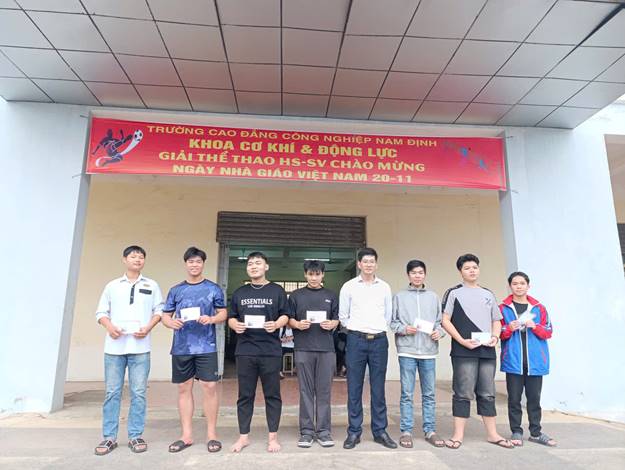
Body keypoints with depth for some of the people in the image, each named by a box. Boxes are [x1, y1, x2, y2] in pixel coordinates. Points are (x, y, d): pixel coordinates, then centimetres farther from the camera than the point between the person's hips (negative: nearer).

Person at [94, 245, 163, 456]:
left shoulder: (151, 286, 10)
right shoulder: (112, 286, 12)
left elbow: (159, 311, 8)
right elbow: (101, 312, 10)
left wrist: (148, 328, -8)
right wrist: (109, 327, -9)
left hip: (140, 347, -1)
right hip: (114, 346, 1)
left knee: (138, 392, 2)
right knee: (112, 392, 5)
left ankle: (136, 436, 12)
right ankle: (109, 437, 15)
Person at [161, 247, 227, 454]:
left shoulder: (213, 289, 4)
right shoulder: (176, 290, 10)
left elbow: (223, 314, 4)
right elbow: (165, 316, 11)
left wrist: (211, 319, -17)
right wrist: (171, 322, -12)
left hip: (206, 346, -2)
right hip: (181, 348, 3)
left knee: (209, 386, -4)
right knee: (184, 388, 8)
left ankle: (211, 434, 9)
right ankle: (186, 435, 20)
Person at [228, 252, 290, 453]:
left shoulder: (277, 291, 6)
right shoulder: (239, 292, 14)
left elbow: (285, 315, 4)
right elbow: (231, 317, 14)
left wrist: (276, 324, -17)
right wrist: (235, 325, -8)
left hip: (271, 351, -2)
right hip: (245, 350, 2)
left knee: (272, 395, 4)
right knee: (245, 395, 9)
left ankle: (273, 437, 16)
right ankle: (243, 436, 21)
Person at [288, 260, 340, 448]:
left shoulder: (331, 296, 12)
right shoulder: (296, 296, 9)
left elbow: (337, 319, 12)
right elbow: (289, 319, 8)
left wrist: (332, 324, -10)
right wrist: (298, 324, -12)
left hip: (326, 348, 1)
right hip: (303, 348, 0)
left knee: (324, 391, 4)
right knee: (306, 391, 4)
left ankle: (324, 431, 14)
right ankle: (306, 431, 14)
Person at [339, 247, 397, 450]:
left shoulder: (384, 287, 7)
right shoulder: (349, 286, 1)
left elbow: (388, 315, 13)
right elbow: (343, 315, 5)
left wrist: (379, 330, 10)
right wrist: (355, 330, 6)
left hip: (379, 341, 2)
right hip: (356, 340, -1)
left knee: (378, 389, 8)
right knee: (354, 389, 4)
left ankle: (380, 431, 20)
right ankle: (354, 432, 15)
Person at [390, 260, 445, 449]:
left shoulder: (433, 296, 11)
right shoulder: (399, 297, 5)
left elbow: (440, 321, 12)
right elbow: (392, 322, 4)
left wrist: (439, 332, -7)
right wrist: (404, 329, -13)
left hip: (429, 350, 2)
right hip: (407, 350, -2)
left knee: (429, 394, 9)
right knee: (407, 394, 2)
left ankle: (430, 430, 21)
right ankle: (406, 431, 12)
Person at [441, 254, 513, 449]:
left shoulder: (488, 294, 17)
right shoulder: (454, 293, 3)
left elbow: (496, 321, 20)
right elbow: (445, 321, -2)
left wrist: (495, 336, 0)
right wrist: (462, 341, -12)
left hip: (487, 351, 4)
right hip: (463, 351, -4)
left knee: (487, 394, 12)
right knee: (463, 394, -1)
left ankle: (492, 434, 22)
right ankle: (458, 434, 8)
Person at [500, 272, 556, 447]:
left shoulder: (539, 308, 8)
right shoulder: (503, 308, 3)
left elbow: (548, 332, 6)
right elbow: (498, 333, 4)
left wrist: (534, 326, -12)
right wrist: (509, 329, -16)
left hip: (535, 361, 2)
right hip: (513, 360, -1)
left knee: (534, 398, 10)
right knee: (514, 398, 5)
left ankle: (536, 432, 23)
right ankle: (516, 432, 15)